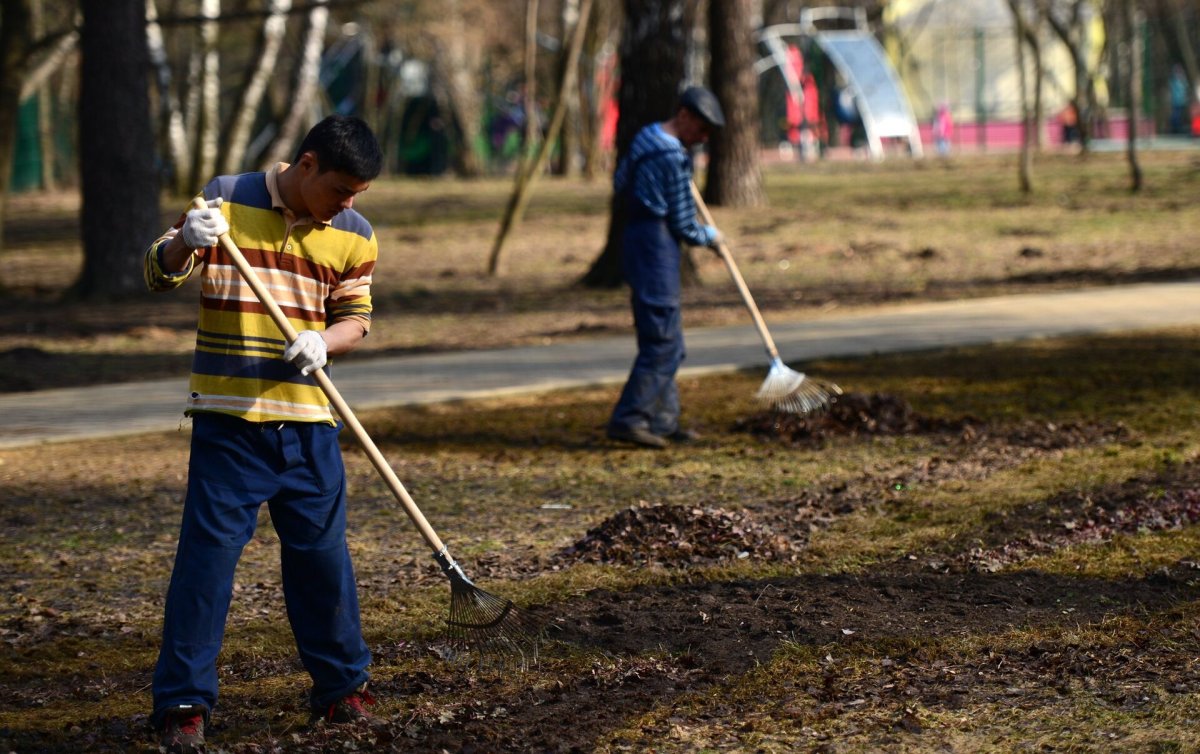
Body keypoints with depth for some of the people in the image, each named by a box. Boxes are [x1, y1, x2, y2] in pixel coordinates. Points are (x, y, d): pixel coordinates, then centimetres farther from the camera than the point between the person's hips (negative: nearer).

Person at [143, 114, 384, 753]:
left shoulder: (354, 236, 4)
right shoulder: (226, 200, -4)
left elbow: (355, 316, 10)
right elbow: (159, 275, -3)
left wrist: (324, 343, -13)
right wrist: (186, 242, -26)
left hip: (307, 420, 3)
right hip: (226, 418, -3)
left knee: (322, 553, 9)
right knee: (208, 552, -5)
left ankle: (341, 685, 24)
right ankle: (184, 701, 0)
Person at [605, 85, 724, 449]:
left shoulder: (646, 137, 12)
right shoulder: (674, 158, -16)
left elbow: (620, 184, 26)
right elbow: (684, 225, -10)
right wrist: (709, 236, 8)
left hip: (636, 239, 10)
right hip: (656, 249, -10)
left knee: (667, 340, 14)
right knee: (662, 341, -11)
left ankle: (663, 419, 16)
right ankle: (629, 419, -14)